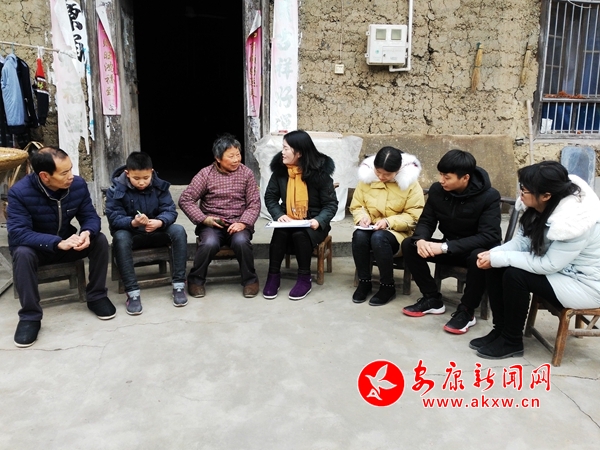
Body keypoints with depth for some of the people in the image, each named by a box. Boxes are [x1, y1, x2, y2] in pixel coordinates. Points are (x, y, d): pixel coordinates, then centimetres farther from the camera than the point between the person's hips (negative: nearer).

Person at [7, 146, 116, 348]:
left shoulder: (78, 184, -15)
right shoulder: (20, 192, -26)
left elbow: (90, 216, -11)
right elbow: (18, 233, -33)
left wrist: (87, 233, -37)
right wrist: (58, 243, -46)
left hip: (68, 243, 3)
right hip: (35, 248, -3)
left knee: (100, 240, -22)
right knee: (22, 253, -36)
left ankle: (96, 297, -6)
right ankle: (30, 316, -21)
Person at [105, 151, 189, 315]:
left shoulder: (160, 186, -5)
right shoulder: (116, 190, -12)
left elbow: (170, 211, -12)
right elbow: (114, 218, -19)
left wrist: (159, 222, -35)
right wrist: (133, 222, -40)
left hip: (156, 232, 2)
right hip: (130, 233, -2)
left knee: (178, 230, -27)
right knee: (120, 237, -37)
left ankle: (178, 286, -24)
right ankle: (132, 293, -34)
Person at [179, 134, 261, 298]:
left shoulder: (246, 173, 3)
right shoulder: (206, 174, -1)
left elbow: (254, 203, -1)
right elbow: (185, 199, -2)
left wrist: (243, 223, -17)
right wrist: (204, 219, -12)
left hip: (238, 224, 1)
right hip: (211, 224, 0)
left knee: (241, 241, -32)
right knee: (209, 243, -31)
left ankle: (250, 280, -7)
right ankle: (196, 280, -4)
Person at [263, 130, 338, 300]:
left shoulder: (319, 171, -11)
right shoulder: (280, 169, -2)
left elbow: (331, 204, -9)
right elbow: (270, 197, 3)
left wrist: (319, 220, -27)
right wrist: (279, 215, -16)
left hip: (312, 224, -2)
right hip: (288, 221, 3)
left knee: (300, 235, -33)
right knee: (279, 233, -29)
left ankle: (305, 278, -13)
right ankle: (273, 276, -13)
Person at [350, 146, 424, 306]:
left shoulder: (410, 183, -11)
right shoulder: (366, 178, -2)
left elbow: (414, 216, -11)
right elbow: (356, 206, 7)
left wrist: (389, 222, -24)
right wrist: (363, 216, -16)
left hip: (399, 232, -3)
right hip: (371, 228, 3)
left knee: (379, 238, -36)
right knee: (359, 235, -32)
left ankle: (388, 287, -18)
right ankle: (364, 282, -14)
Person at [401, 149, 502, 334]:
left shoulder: (489, 196, -22)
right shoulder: (437, 190, -8)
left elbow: (488, 236, -29)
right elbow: (426, 221, -2)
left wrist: (446, 247, -38)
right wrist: (420, 240, -28)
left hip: (477, 249, -5)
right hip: (448, 246, 5)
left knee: (479, 257, -40)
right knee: (409, 245, -15)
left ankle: (466, 311, -16)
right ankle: (432, 299, -3)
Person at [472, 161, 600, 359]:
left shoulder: (573, 220, -32)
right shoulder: (540, 207, -8)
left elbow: (548, 265, -29)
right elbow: (522, 240, -4)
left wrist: (499, 258, -27)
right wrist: (494, 253, -22)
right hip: (557, 265, 8)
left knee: (514, 275, -26)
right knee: (495, 266, -8)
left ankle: (512, 342, -6)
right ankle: (500, 329, 5)